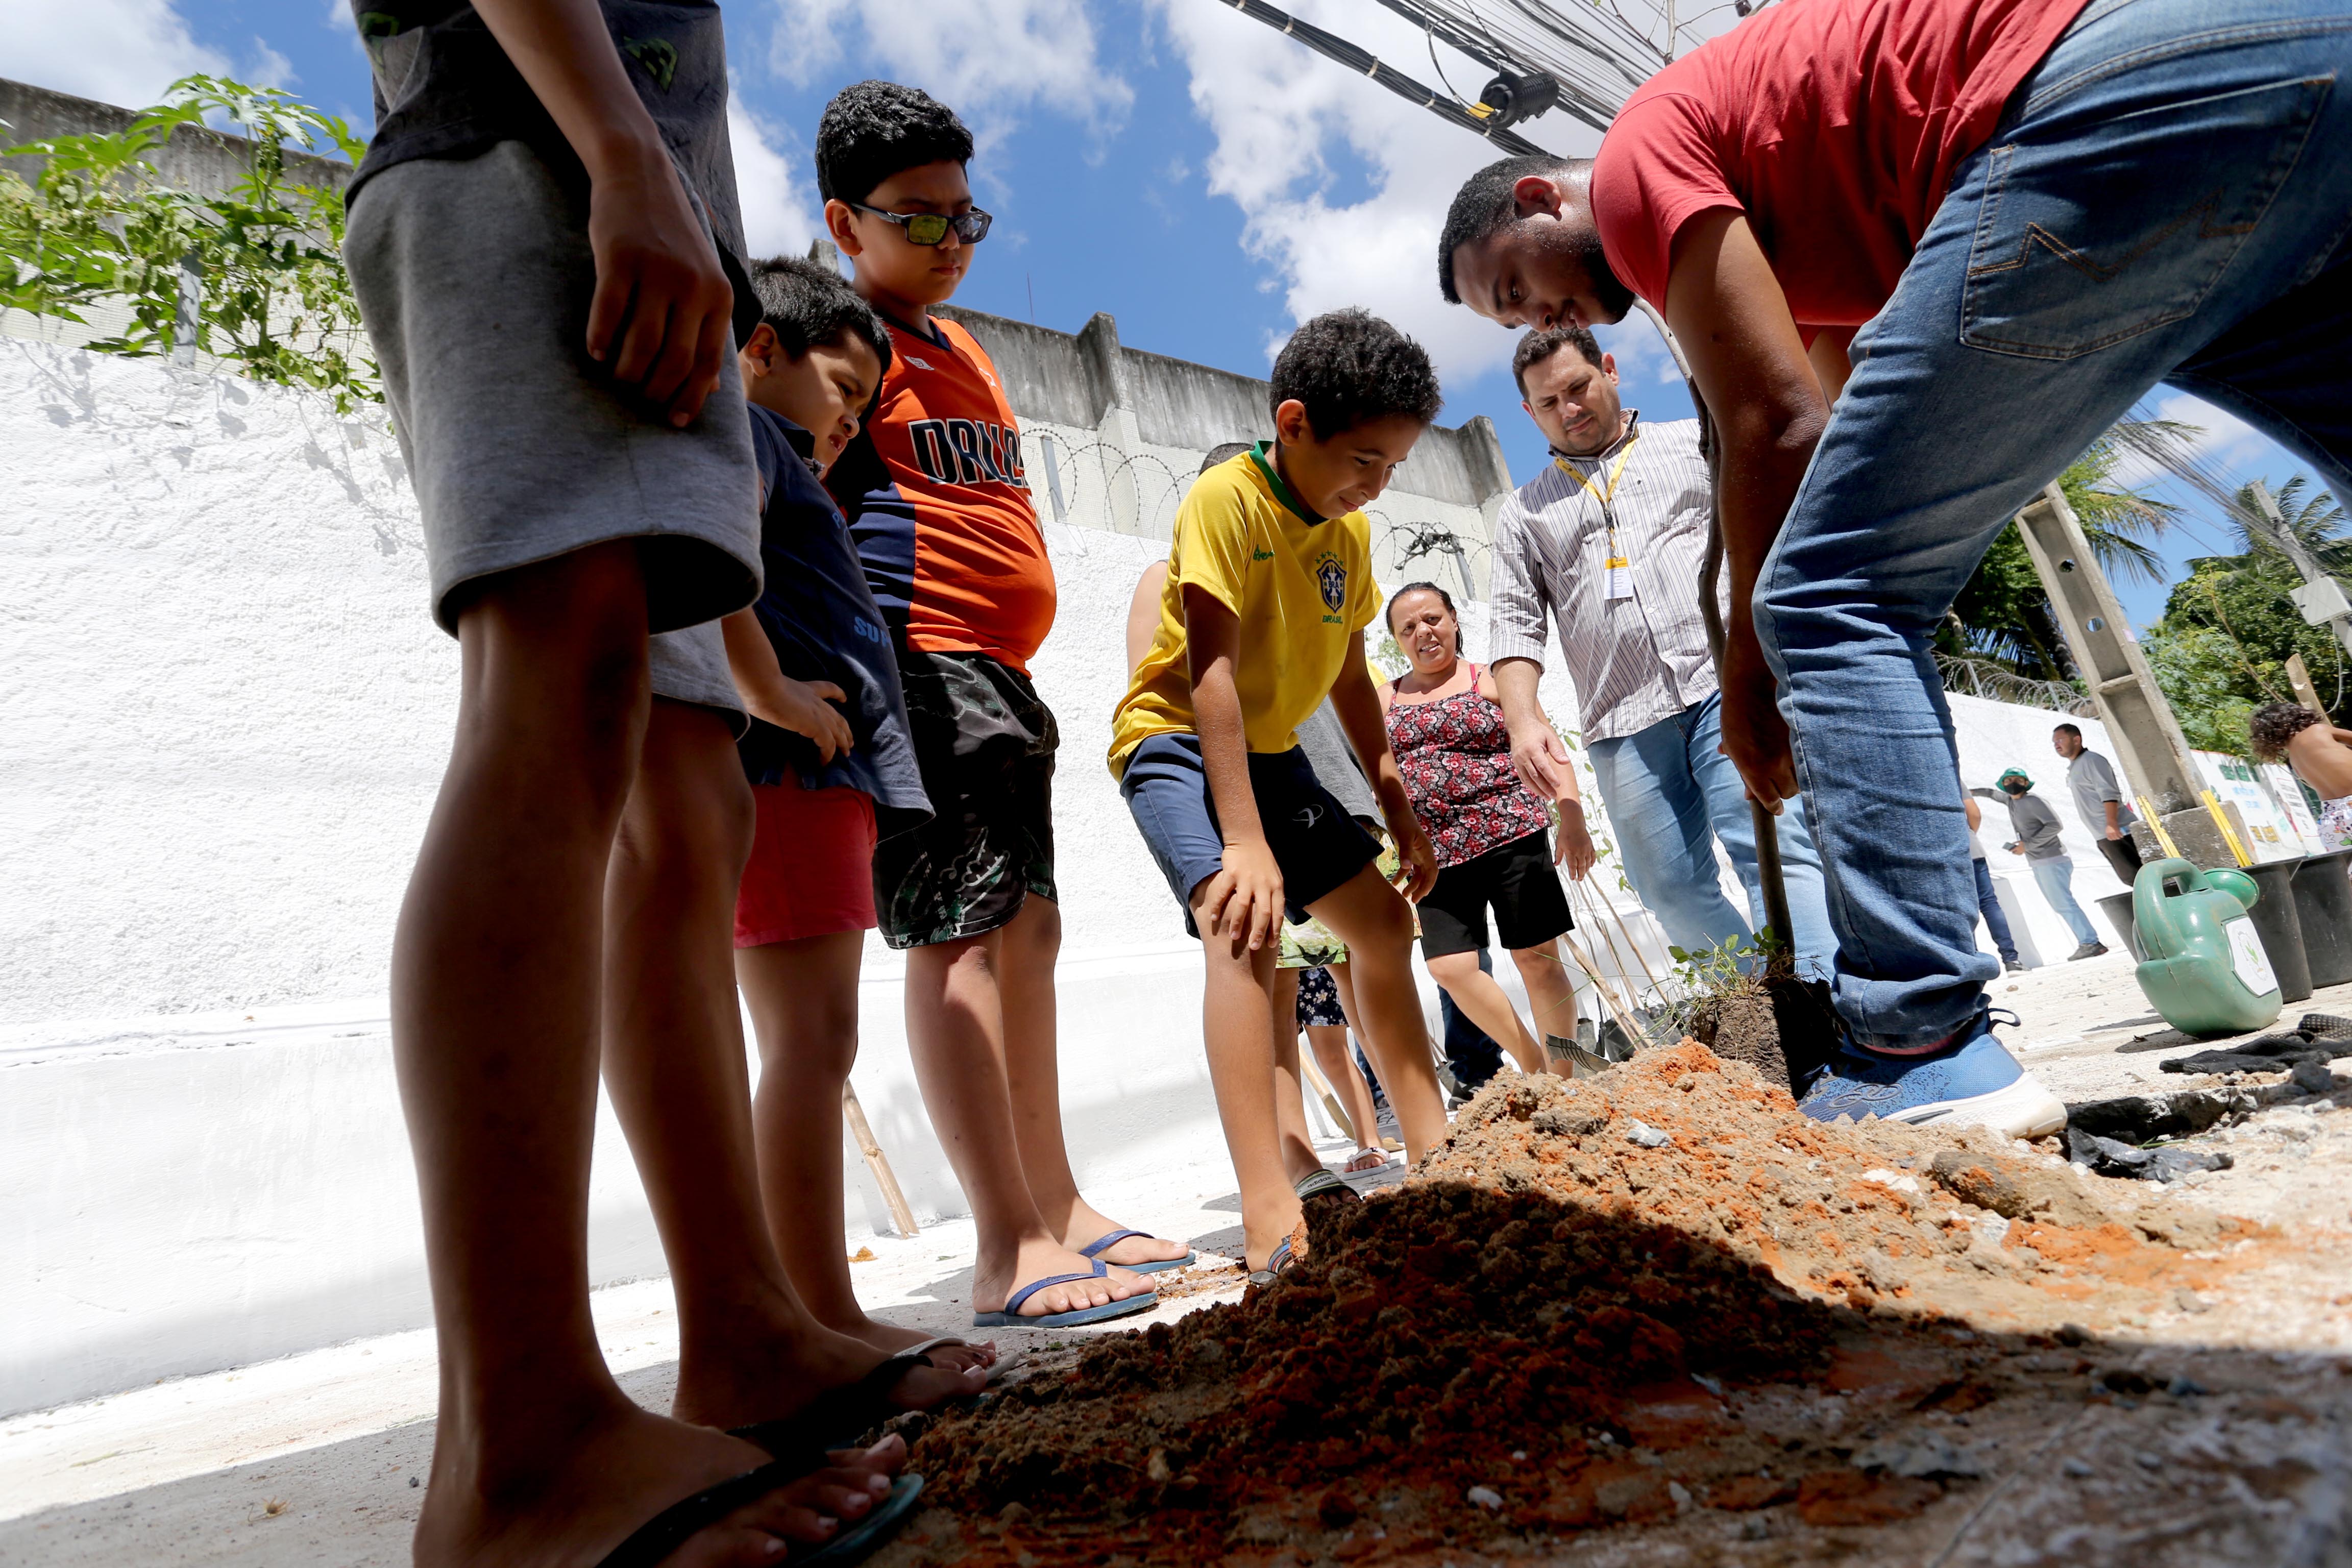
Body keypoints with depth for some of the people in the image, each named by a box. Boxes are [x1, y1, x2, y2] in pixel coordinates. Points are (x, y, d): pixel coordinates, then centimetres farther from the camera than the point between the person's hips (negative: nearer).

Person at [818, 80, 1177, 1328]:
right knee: (963, 928, -14)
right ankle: (1008, 1249, -11)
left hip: (995, 672, 9)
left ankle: (1055, 1206, 17)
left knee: (1024, 925, 8)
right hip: (917, 658, -9)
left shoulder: (961, 347, 25)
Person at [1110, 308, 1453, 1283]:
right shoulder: (1225, 499, -21)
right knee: (1243, 923, -31)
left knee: (1383, 920, 8)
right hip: (1176, 740, -8)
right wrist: (1246, 841, -35)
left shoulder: (1350, 529, 3)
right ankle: (1270, 1218, -33)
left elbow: (1347, 674, 9)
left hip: (1270, 750, 8)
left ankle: (1432, 1149, 20)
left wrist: (1396, 804, 5)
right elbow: (1212, 671, -29)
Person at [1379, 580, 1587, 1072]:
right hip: (1437, 854, 3)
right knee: (1450, 967, -3)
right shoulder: (1387, 700, 14)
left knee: (1538, 957, 0)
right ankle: (1535, 1068, 16)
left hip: (1511, 836, -3)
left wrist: (1572, 818, -11)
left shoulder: (1491, 679, 5)